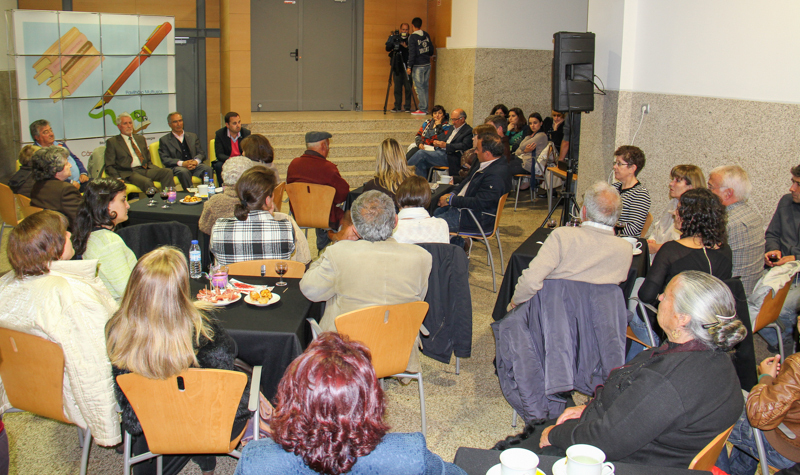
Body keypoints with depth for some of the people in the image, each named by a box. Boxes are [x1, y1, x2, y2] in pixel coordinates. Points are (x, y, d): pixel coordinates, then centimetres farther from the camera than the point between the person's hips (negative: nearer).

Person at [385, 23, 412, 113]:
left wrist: (406, 47, -19)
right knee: (397, 87, 4)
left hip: (407, 67, -2)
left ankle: (407, 107, 4)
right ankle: (397, 107, 11)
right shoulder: (395, 38, 8)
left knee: (408, 87, -4)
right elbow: (388, 48, 0)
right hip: (397, 67, 2)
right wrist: (391, 40, -17)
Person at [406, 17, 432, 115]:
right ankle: (424, 108, 13)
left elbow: (412, 53, -14)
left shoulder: (412, 37, -11)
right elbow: (431, 51, 13)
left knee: (419, 87, -3)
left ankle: (423, 109, -5)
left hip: (418, 66, -6)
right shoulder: (426, 35, 8)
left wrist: (409, 66, -10)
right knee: (425, 87, 10)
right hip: (427, 64, 6)